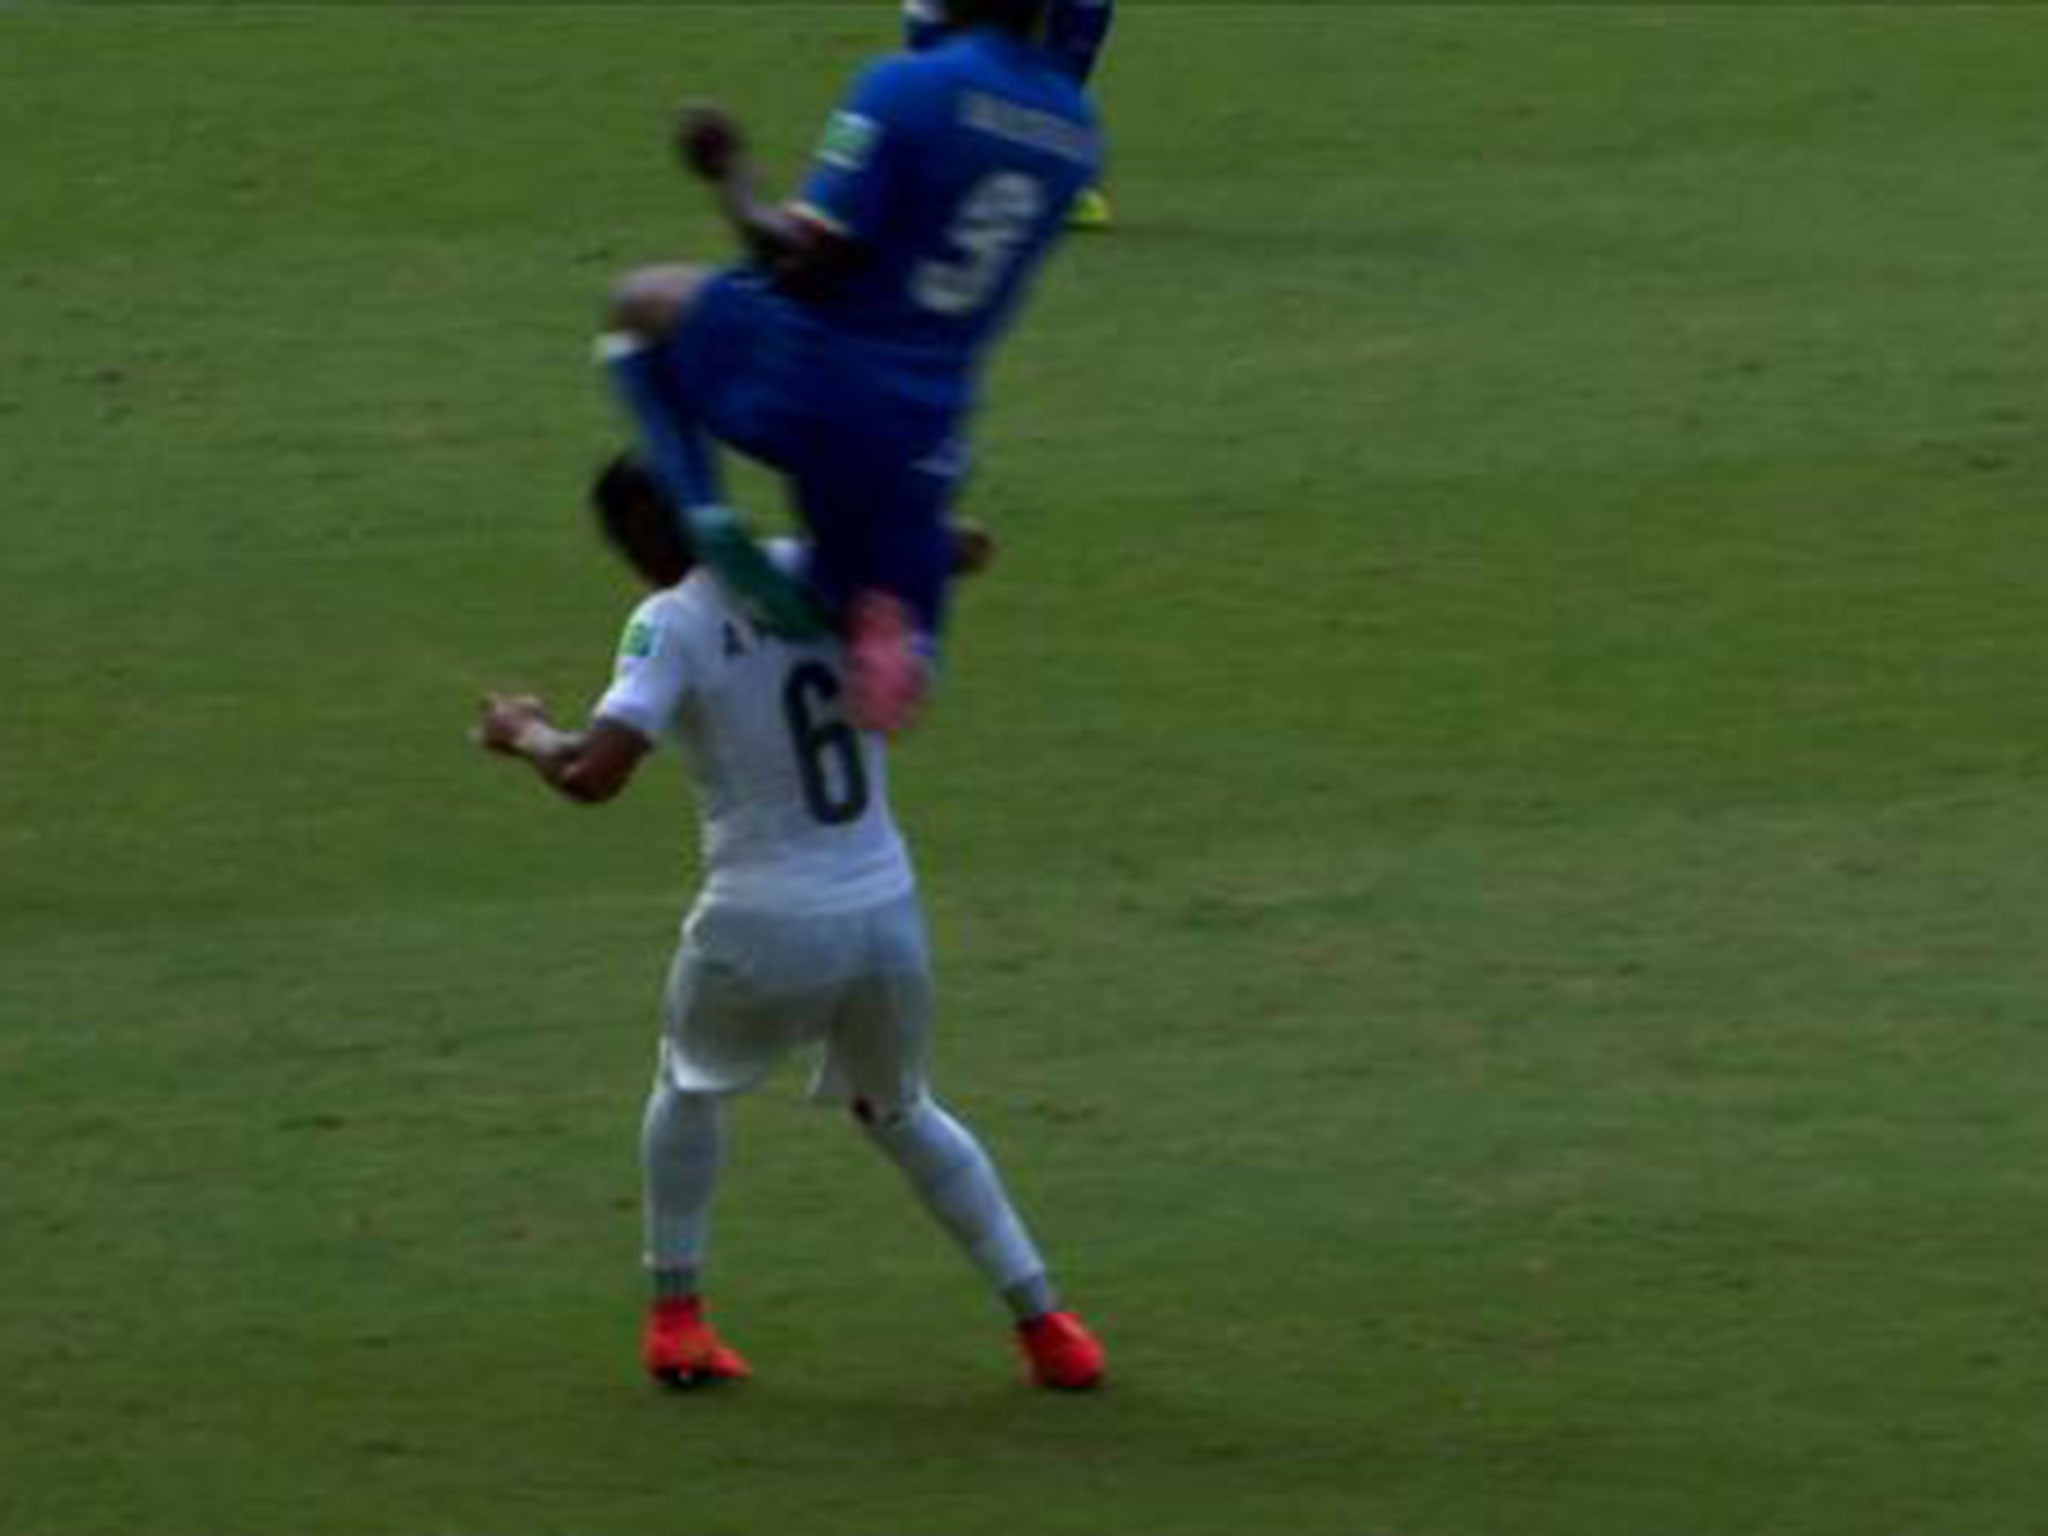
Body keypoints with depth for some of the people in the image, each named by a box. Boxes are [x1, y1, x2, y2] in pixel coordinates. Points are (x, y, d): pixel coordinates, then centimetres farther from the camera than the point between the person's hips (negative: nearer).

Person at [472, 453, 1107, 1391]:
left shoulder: (670, 625, -10)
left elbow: (594, 775, -20)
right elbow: (961, 548, 6)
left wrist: (526, 736, 0)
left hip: (761, 932, -4)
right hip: (888, 920, 4)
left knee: (691, 1082, 29)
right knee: (899, 1112, 28)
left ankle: (674, 1314, 28)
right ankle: (1040, 1319, 20)